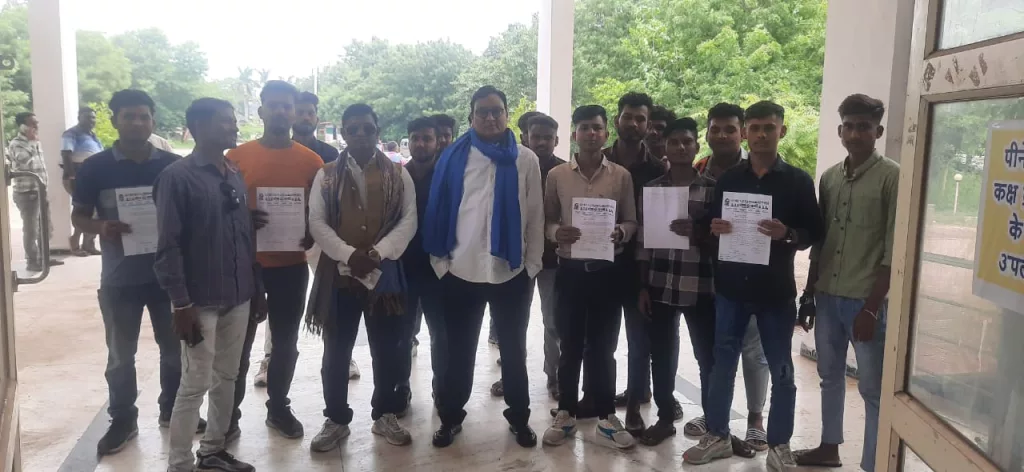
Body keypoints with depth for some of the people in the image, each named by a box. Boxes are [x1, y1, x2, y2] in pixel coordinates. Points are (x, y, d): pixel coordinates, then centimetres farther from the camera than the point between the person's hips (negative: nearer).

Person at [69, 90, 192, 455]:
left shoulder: (173, 165, 0)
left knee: (175, 348, 13)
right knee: (120, 355, 10)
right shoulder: (94, 168, -3)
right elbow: (78, 216, 2)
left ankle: (172, 410, 32)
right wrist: (100, 228, -19)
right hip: (120, 277, -1)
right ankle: (123, 420, 26)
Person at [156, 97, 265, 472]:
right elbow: (168, 246, -13)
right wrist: (181, 304, -17)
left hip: (239, 299, 7)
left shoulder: (236, 176, 11)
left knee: (227, 378, 14)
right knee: (195, 385, 0)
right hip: (201, 301, -6)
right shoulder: (177, 177, -10)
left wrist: (258, 288, 12)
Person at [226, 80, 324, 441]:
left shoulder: (311, 161, 1)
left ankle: (278, 407, 28)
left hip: (291, 265, 1)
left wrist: (312, 234, -12)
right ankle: (230, 412, 21)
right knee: (240, 343, 7)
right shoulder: (236, 157, -1)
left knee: (285, 341, 12)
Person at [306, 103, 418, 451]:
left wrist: (379, 252, -16)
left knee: (387, 350, 9)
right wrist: (349, 254, -16)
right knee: (336, 352, 8)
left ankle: (385, 415, 27)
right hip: (338, 274, 0)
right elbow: (317, 222, -2)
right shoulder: (326, 175, 4)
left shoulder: (398, 175, 4)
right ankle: (336, 420, 24)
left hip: (385, 273, 0)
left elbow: (408, 220, -2)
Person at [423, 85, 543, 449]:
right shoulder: (453, 157, 2)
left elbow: (535, 216, 2)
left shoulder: (526, 159, 1)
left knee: (513, 349, 14)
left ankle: (519, 418, 28)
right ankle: (451, 417, 28)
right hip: (460, 270, 0)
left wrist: (531, 264, -1)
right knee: (459, 350, 12)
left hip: (511, 271, 0)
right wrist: (440, 261, -1)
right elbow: (437, 212, 3)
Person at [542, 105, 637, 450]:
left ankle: (605, 417, 20)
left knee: (603, 347, 8)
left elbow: (631, 221, 5)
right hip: (570, 269, 0)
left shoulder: (621, 175, 1)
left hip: (608, 270, 0)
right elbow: (546, 220, 5)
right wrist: (557, 232, -16)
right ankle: (566, 414, 22)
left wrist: (620, 233, -17)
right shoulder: (556, 175, 2)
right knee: (570, 346, 8)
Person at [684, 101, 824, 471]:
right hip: (731, 287, 2)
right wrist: (714, 228, -10)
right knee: (722, 363, 9)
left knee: (781, 371, 7)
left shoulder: (798, 181, 1)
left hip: (776, 290, -2)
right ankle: (717, 436, 23)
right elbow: (711, 225, 13)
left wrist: (787, 234, -21)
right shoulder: (728, 179, 7)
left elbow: (815, 232, -1)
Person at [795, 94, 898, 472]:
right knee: (830, 376, 18)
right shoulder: (829, 177, 9)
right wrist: (808, 291, 11)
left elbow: (894, 251, -10)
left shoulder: (892, 177, -7)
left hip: (865, 300, -6)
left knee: (873, 388, 3)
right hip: (827, 295, 6)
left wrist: (872, 307, -14)